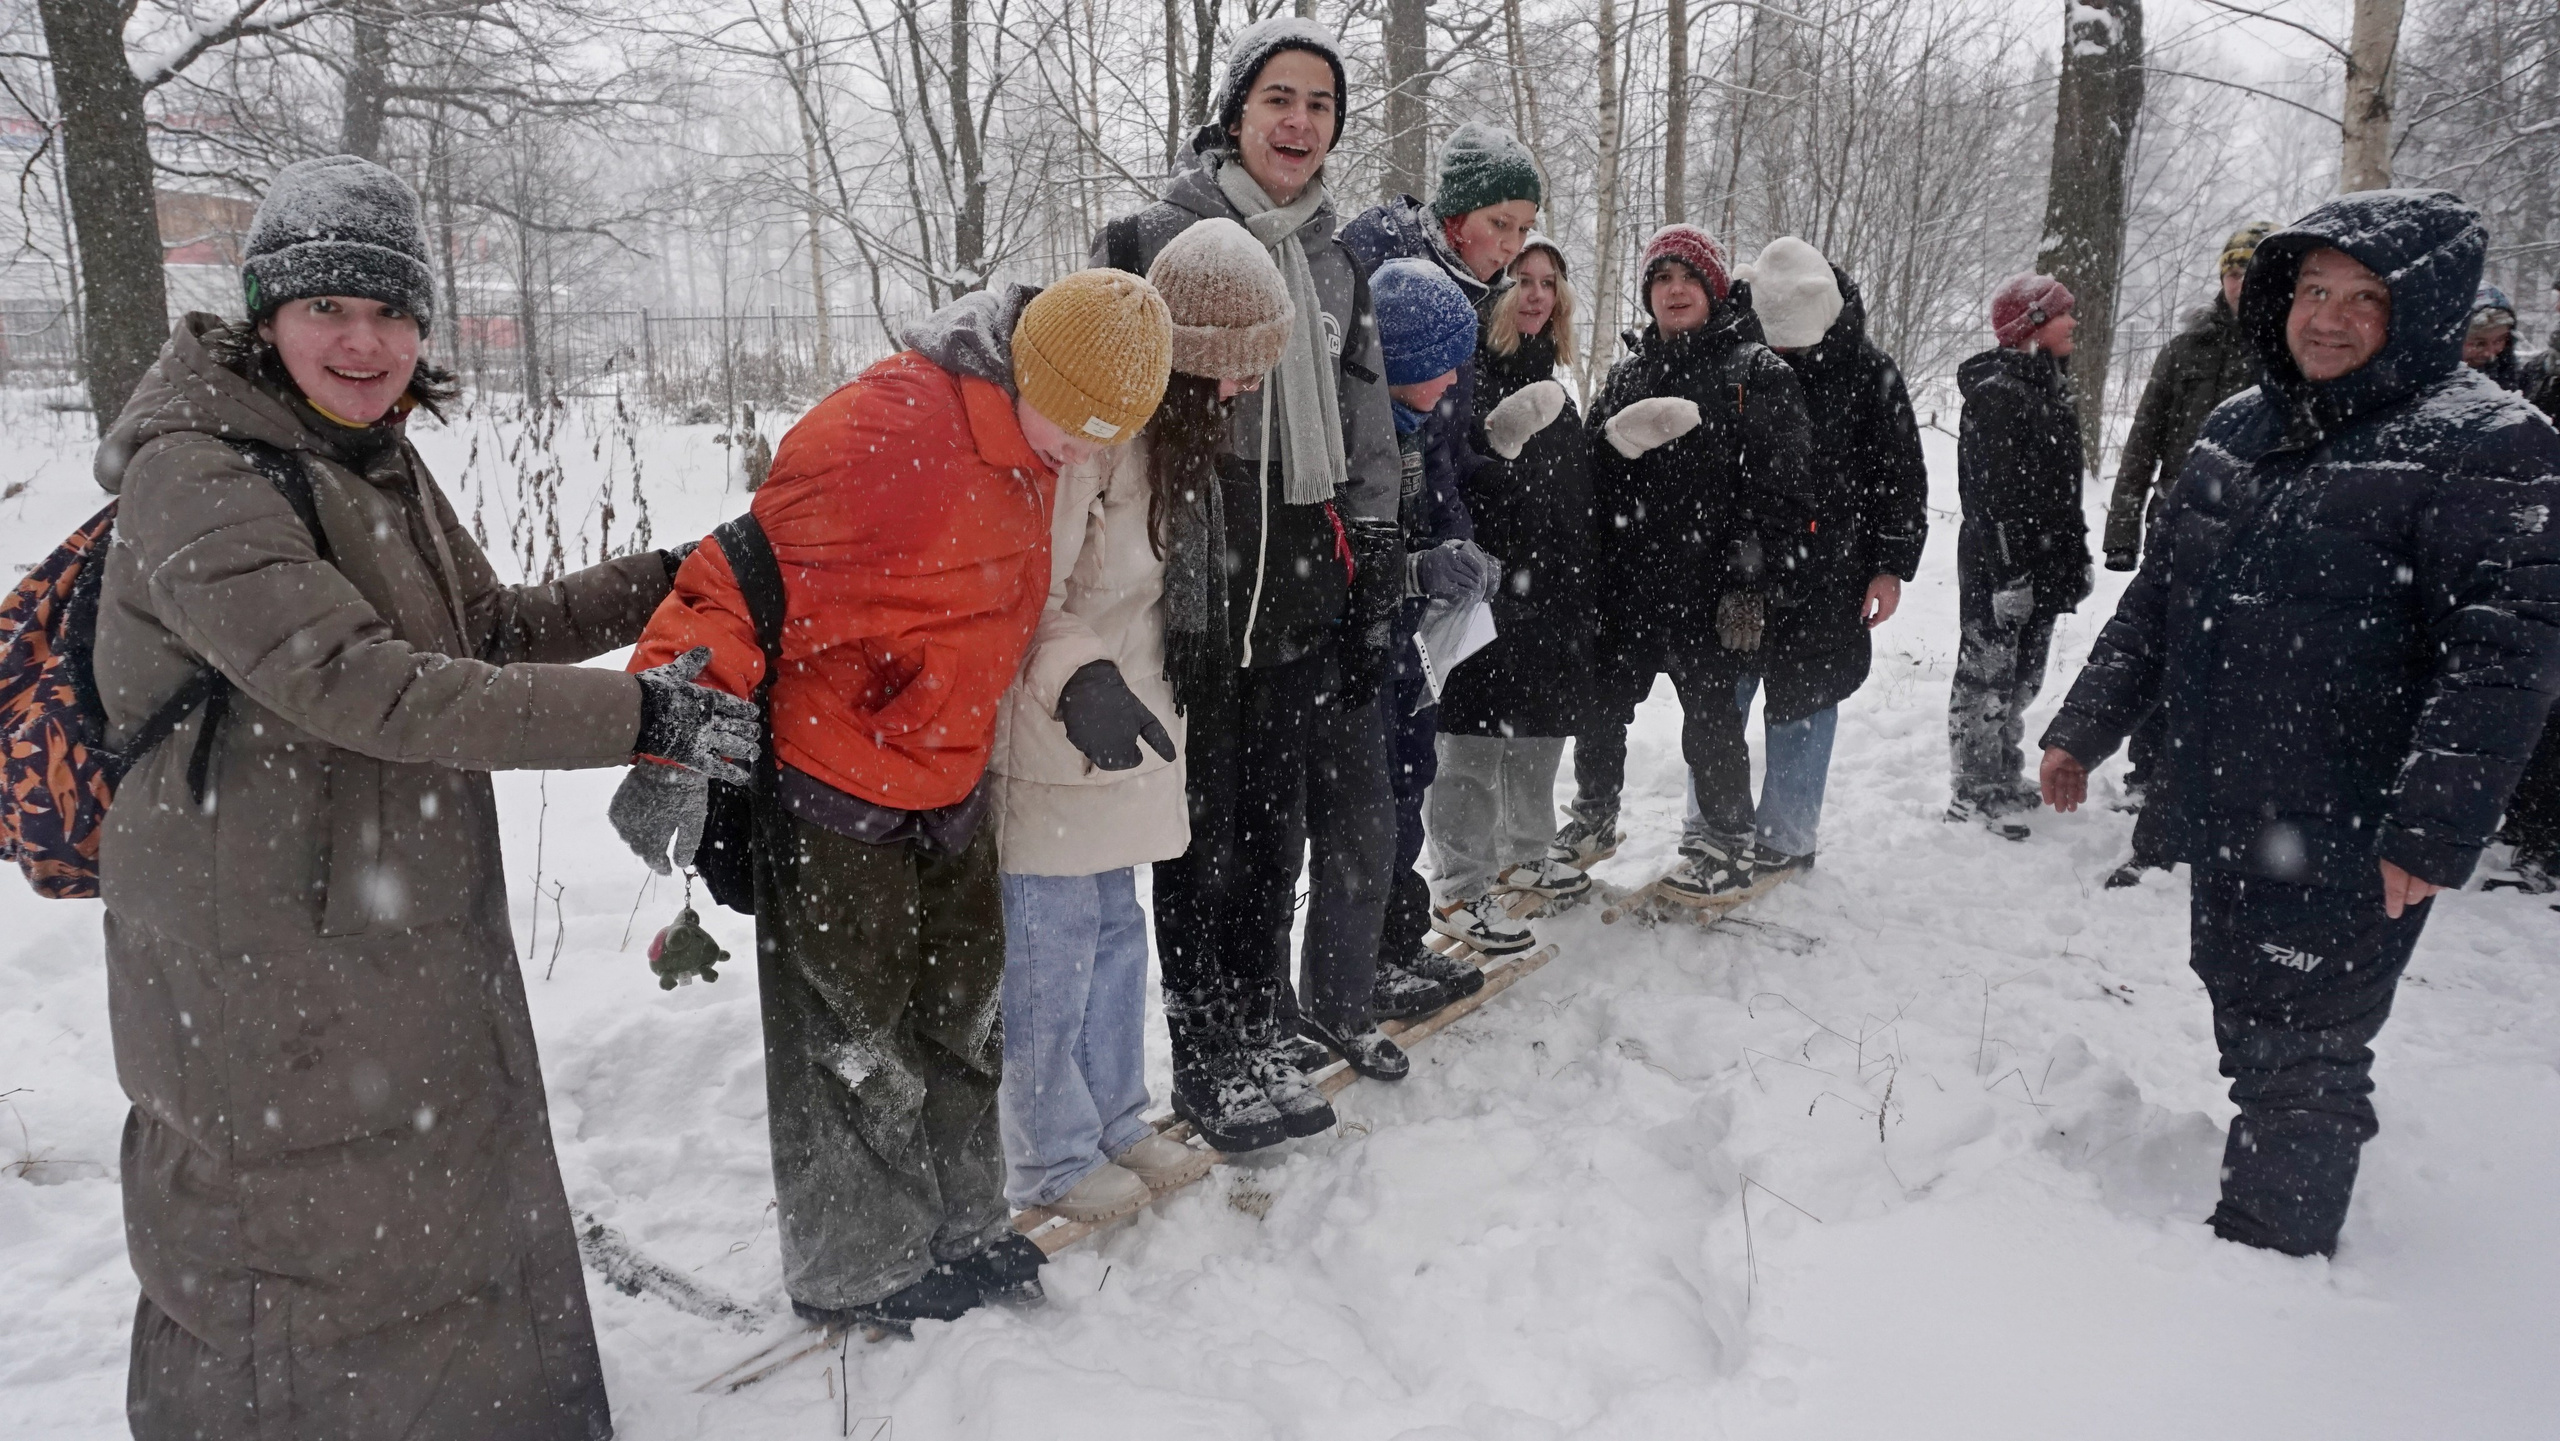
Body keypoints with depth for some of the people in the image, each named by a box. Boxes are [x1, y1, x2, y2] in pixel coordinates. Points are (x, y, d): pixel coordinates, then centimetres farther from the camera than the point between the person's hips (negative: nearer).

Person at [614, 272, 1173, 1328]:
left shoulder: (1025, 452, 3)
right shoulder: (878, 439, -26)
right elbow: (748, 586, -29)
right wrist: (675, 749, -32)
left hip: (949, 790, 8)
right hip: (835, 797, -8)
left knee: (960, 1023, 19)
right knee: (856, 1041, 7)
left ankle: (958, 1226, 38)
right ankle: (858, 1270, 27)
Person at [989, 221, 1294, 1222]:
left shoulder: (1165, 423, 11)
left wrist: (1177, 666, 23)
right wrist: (1077, 680, -35)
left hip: (1121, 721, 10)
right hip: (1053, 733, -10)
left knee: (1114, 928, 18)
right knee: (1051, 945, 2)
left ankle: (1114, 1122, 33)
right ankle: (1052, 1160, 18)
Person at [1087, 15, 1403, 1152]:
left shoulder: (1338, 269, 14)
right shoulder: (1153, 238, -3)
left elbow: (1368, 452, 16)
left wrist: (1372, 601, 12)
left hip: (1299, 597, 5)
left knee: (1274, 825, 12)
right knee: (1201, 830, 2)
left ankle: (1257, 1035, 28)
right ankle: (1203, 1059, 18)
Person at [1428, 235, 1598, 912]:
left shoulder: (1550, 383, 18)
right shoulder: (1466, 369, -9)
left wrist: (1584, 584, 21)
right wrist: (1501, 440, -35)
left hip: (1554, 595, 9)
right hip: (1489, 593, -8)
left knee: (1542, 730, 17)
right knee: (1476, 741, -3)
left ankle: (1521, 856, 33)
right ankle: (1463, 886, 8)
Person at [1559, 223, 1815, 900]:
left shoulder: (1758, 373, -4)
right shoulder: (1628, 373, 14)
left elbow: (1780, 489, -10)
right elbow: (1591, 472, 15)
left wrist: (1755, 586, -15)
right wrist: (1588, 566, 1)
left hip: (1706, 585, -5)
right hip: (1626, 581, 5)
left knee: (1710, 712, 3)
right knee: (1602, 703, 13)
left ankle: (1727, 845, 20)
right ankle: (1594, 816, 34)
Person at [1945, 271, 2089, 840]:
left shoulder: (2050, 388, 14)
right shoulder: (1997, 393, -17)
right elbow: (1994, 494, -21)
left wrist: (2076, 554, 21)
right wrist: (2009, 573, -24)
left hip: (2041, 563, 10)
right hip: (1998, 564, -10)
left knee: (2021, 676, 17)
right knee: (1987, 675, -2)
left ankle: (2004, 778, 29)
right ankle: (1973, 793, 6)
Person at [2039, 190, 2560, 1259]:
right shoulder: (2238, 430, 11)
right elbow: (2157, 597, 18)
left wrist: (2430, 832, -24)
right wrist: (2086, 725, 17)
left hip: (2351, 848, -7)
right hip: (2223, 819, 7)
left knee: (2300, 1060, 2)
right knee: (2252, 1037, 19)